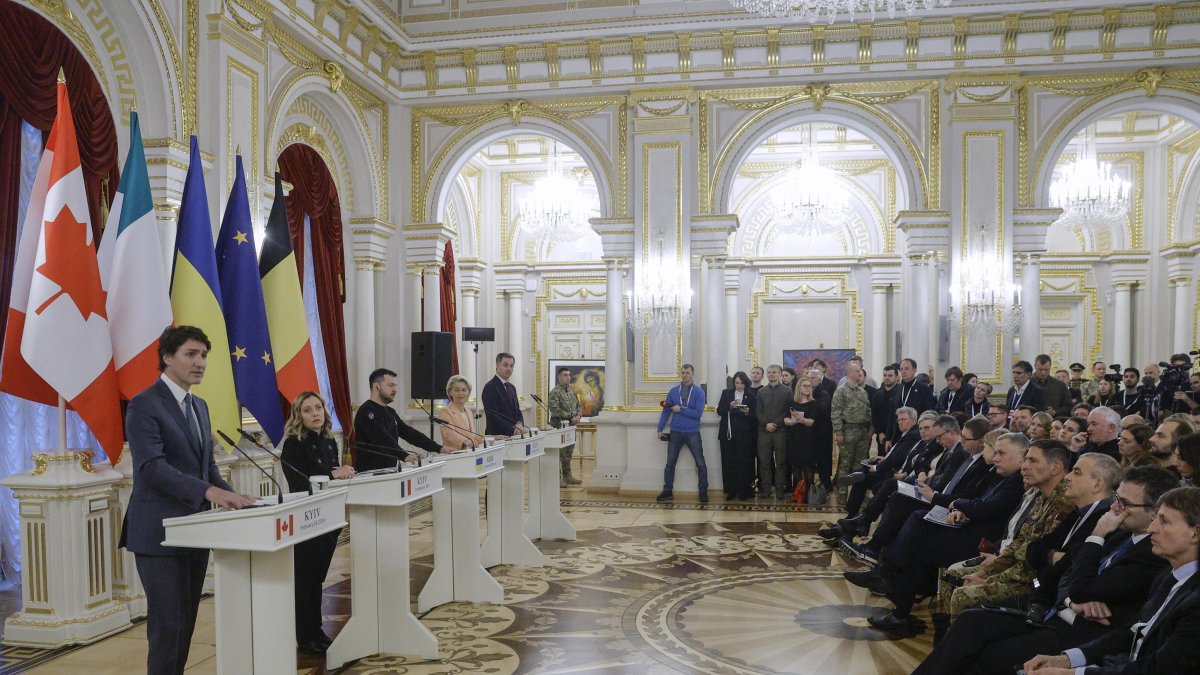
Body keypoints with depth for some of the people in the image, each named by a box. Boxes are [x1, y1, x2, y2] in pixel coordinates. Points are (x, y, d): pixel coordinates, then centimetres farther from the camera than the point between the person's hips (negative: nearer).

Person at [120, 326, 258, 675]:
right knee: (168, 625, -3)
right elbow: (151, 466, -23)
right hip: (160, 532, -8)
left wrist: (229, 495, -2)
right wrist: (209, 491, -33)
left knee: (186, 622, 14)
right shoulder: (144, 405, -12)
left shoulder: (199, 406, 14)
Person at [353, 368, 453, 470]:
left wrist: (439, 448, 7)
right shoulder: (367, 412, -9)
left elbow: (409, 433, 16)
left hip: (390, 470, 8)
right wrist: (404, 456, -37)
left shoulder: (390, 412, 19)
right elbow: (382, 439, -23)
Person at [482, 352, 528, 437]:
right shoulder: (490, 387, -9)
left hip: (512, 436, 7)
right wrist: (513, 430, -20)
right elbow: (493, 416, -16)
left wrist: (519, 424, -4)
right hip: (497, 436, -7)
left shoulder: (511, 388, 16)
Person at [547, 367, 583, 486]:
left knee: (569, 451, 13)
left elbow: (578, 405, 19)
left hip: (571, 425, 8)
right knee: (559, 453, -6)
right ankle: (558, 479, -1)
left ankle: (567, 476, 22)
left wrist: (578, 415, -2)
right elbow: (555, 410, -19)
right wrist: (571, 417, -16)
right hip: (559, 426, -8)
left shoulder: (572, 391, 14)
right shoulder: (555, 392, -11)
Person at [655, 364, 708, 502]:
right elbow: (666, 410, 4)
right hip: (675, 433, 2)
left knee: (700, 464, 3)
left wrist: (680, 409, -14)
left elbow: (698, 413, -12)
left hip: (693, 433, -2)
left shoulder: (699, 392, -3)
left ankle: (703, 492, 14)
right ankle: (667, 491, 18)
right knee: (670, 463, 7)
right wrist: (660, 429, 0)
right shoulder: (673, 391, 3)